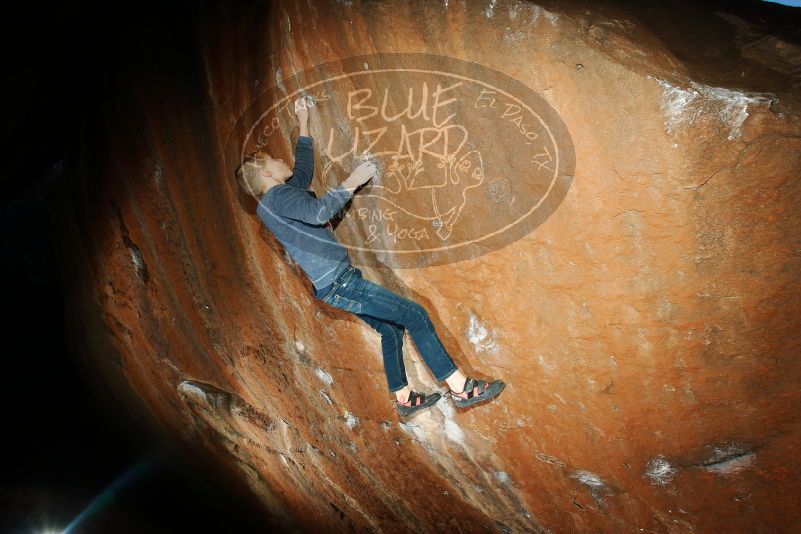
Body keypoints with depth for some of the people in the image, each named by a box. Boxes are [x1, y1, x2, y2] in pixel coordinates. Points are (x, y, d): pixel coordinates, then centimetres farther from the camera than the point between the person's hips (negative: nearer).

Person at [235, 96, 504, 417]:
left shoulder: (282, 194, 18)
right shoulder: (276, 196, -12)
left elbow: (303, 170, 33)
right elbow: (319, 211, -29)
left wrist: (303, 125, 35)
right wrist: (351, 183, -19)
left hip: (337, 282, 11)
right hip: (337, 283, -11)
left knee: (391, 328, 16)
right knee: (414, 315, -10)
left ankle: (403, 399, 23)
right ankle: (462, 388, -7)